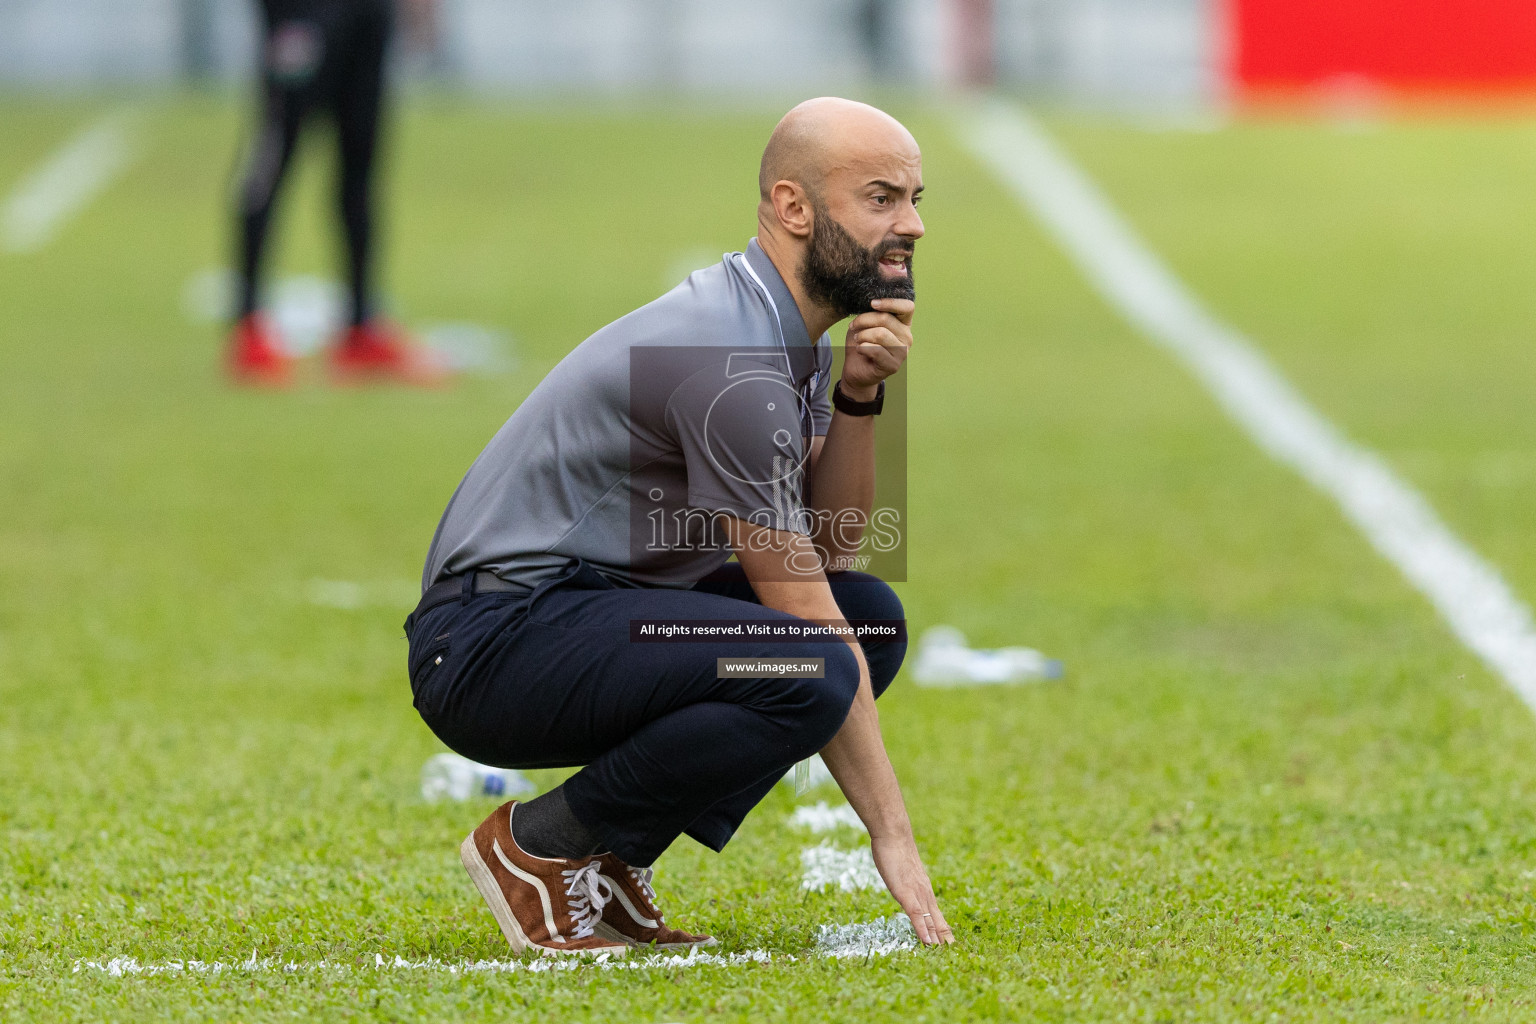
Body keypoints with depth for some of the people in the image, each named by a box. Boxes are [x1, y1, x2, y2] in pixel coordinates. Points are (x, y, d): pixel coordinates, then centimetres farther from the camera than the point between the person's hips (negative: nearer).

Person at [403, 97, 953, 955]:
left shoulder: (781, 329, 10)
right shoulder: (736, 368, -21)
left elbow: (830, 546, 11)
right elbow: (807, 631, -19)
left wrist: (859, 394, -5)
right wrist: (892, 836, -15)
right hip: (495, 640, -11)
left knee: (873, 615, 10)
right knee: (813, 671, -28)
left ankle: (613, 857, 7)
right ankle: (541, 846, -9)